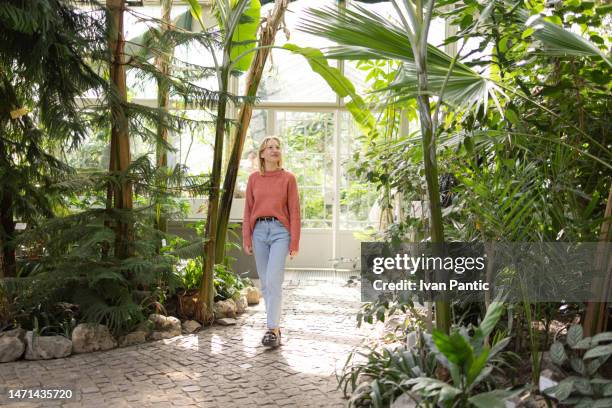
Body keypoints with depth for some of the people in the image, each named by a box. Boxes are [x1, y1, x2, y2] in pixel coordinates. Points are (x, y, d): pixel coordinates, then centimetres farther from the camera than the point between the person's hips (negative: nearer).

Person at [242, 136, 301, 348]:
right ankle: (275, 326, 20)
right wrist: (246, 239, 5)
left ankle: (272, 330, -6)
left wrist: (295, 242, -5)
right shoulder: (254, 178, 9)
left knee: (273, 281, -12)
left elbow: (294, 211, 0)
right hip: (259, 231, 3)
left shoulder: (288, 178, 2)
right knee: (265, 283, 8)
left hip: (280, 231, -3)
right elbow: (248, 210, 10)